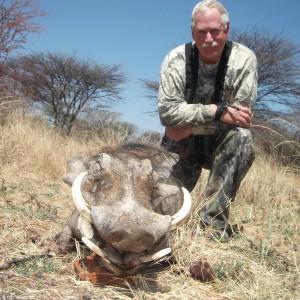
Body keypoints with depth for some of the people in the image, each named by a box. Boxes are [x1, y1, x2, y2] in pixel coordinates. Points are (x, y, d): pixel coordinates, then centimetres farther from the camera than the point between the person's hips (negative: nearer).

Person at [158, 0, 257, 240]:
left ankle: (214, 222, -26)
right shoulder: (176, 59, -14)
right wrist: (217, 111, -34)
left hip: (222, 142, 0)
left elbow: (243, 117, -22)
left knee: (242, 137, -34)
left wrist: (189, 126, -24)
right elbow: (167, 112, -24)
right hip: (181, 144, 1)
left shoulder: (244, 59, -17)